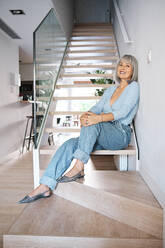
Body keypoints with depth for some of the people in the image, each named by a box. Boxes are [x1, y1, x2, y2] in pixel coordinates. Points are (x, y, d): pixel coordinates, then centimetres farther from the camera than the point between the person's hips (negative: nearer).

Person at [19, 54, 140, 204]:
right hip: (103, 135, 5)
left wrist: (99, 118, -31)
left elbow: (123, 112, -14)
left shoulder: (134, 87, 3)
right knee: (70, 144, -18)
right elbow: (98, 107, 8)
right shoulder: (111, 89, 22)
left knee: (93, 123, -35)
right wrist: (86, 115, -16)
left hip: (121, 134, -5)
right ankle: (45, 187, -21)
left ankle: (79, 167, -31)